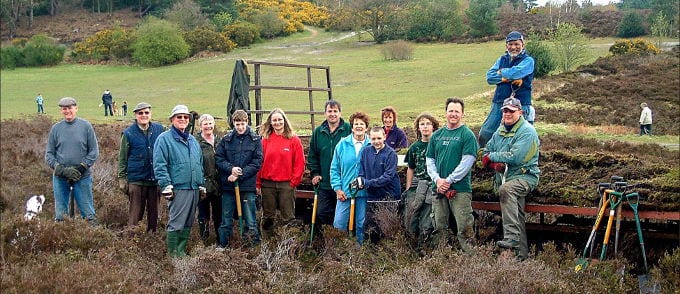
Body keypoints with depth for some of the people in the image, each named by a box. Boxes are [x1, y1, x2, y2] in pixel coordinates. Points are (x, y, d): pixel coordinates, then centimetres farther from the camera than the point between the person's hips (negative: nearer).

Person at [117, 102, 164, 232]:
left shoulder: (159, 129, 5)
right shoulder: (128, 133, -1)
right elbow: (122, 158, 3)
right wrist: (122, 178, 0)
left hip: (156, 179, 3)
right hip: (136, 179, -3)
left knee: (154, 213, 10)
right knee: (135, 214, -1)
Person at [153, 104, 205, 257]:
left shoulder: (193, 140, 18)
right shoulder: (164, 139, -4)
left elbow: (200, 164, 23)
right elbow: (159, 165, -11)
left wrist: (201, 184, 17)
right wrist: (166, 185, -17)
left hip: (194, 188, 7)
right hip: (178, 188, -7)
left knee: (188, 223, 11)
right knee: (176, 223, -7)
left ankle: (182, 251, 20)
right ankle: (173, 253, 0)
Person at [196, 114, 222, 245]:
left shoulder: (218, 141, 10)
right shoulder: (196, 142, -7)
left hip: (218, 184, 4)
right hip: (203, 184, -4)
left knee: (218, 214, 12)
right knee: (204, 216, 4)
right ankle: (204, 242, 12)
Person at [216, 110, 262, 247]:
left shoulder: (255, 139, 1)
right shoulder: (226, 139, 5)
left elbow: (257, 163, -4)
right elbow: (218, 158, 3)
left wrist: (240, 174, -12)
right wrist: (231, 169, -14)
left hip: (248, 185, -2)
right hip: (228, 185, 2)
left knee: (251, 220, 2)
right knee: (226, 219, 9)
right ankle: (223, 246, 19)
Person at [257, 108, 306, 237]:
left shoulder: (294, 139, 0)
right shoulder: (265, 140, 6)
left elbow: (299, 163, 0)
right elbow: (259, 162, 7)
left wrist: (294, 181, -6)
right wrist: (258, 183, 3)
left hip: (286, 184, -2)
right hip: (267, 184, 2)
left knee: (288, 217, 1)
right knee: (268, 216, 10)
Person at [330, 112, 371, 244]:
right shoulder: (342, 144, 1)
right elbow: (334, 168, 4)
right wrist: (337, 188, -3)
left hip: (364, 192, 0)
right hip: (344, 192, 1)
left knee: (361, 224, 10)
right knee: (339, 223, 0)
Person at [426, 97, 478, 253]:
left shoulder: (467, 135, -2)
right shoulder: (437, 135, 14)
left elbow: (467, 161, -10)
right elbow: (429, 159, 13)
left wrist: (449, 180, -13)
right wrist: (437, 179, -4)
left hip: (460, 188, -5)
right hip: (438, 188, 6)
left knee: (464, 228, -9)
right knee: (440, 228, 10)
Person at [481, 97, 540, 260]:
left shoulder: (527, 131, -9)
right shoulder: (500, 131, 16)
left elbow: (515, 157, -21)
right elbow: (486, 153, 15)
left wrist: (492, 157, -9)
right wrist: (495, 164, -8)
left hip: (525, 176, -7)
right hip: (505, 178, 7)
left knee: (506, 189, -35)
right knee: (517, 214, 3)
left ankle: (511, 237, -40)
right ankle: (522, 253, 7)